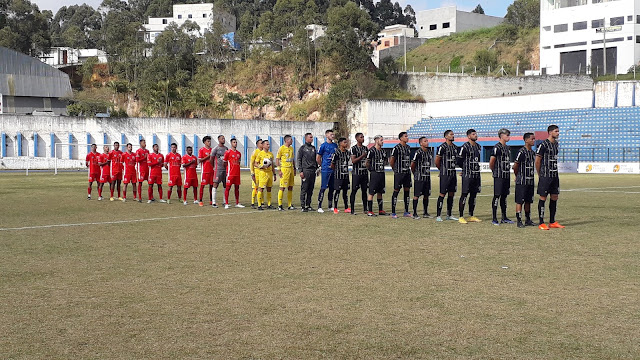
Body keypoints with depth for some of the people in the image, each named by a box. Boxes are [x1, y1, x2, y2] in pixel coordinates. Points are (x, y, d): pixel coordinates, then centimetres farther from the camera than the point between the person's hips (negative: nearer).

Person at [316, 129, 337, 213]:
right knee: (323, 188, -7)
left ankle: (330, 206, 20)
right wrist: (323, 166, 5)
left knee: (332, 188, 11)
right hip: (325, 170, -6)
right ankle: (319, 207, -4)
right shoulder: (323, 145, -5)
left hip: (333, 170, 6)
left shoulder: (335, 145, 12)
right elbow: (318, 158, -2)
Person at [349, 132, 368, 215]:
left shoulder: (365, 148, 14)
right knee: (354, 190, -4)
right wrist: (362, 156, -16)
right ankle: (352, 210, -1)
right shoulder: (353, 148, -6)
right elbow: (353, 160, -14)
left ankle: (365, 209, 14)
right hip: (356, 173, -6)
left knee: (364, 190, 8)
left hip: (365, 172, 6)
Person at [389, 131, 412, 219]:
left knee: (407, 190, 9)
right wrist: (395, 169, 1)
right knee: (396, 191, -4)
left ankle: (406, 212, 16)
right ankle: (393, 213, 0)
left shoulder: (408, 148, 13)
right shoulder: (396, 148, -10)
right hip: (399, 173, -7)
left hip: (407, 172, 7)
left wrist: (409, 168, 14)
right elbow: (391, 160, -7)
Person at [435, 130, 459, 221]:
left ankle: (449, 215, 17)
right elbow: (437, 161, -7)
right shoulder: (442, 147, -10)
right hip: (445, 174, -7)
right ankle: (438, 215, -3)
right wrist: (443, 170, 6)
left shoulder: (455, 147, 13)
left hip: (453, 173, 7)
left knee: (451, 194, 10)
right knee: (442, 194, -7)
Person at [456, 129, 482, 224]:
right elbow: (459, 161, -7)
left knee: (473, 195, 10)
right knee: (464, 195, -6)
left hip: (476, 175, 7)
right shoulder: (465, 147, -10)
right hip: (467, 176, -7)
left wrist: (476, 169, 16)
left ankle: (471, 216, 17)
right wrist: (466, 169, 7)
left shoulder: (478, 146, 14)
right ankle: (461, 217, -3)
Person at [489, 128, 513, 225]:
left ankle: (504, 218, 19)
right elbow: (491, 162, -12)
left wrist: (508, 173, 16)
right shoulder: (497, 147, -12)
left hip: (506, 176, 8)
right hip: (499, 176, -8)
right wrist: (495, 171, 2)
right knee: (497, 196, -6)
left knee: (504, 196, 12)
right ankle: (494, 219, -4)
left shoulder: (508, 147, 15)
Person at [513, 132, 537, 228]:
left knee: (528, 201, 12)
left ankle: (528, 220, 20)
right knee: (519, 201, -4)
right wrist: (518, 176, 3)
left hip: (530, 181, 8)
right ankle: (519, 221, -1)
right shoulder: (522, 152, -13)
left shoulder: (532, 152, 13)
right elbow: (515, 166, -11)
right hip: (522, 181, -8)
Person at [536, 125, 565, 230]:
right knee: (543, 198, -4)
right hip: (545, 176, -8)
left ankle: (552, 222, 17)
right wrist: (540, 175, -3)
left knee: (554, 197, 9)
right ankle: (541, 223, 0)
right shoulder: (543, 145, -12)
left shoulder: (556, 144, 13)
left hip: (555, 175, 8)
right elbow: (537, 161, -9)